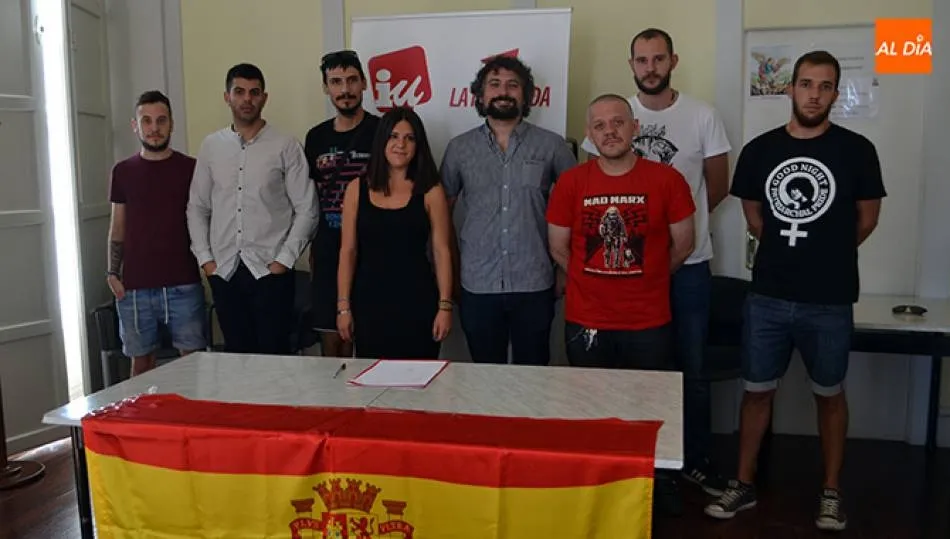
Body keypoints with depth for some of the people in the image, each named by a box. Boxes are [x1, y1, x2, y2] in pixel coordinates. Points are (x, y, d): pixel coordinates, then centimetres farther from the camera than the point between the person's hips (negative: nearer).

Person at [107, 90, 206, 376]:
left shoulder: (191, 168, 4)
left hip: (184, 285, -1)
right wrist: (112, 273, 4)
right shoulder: (123, 171, 9)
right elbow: (117, 228, 13)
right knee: (141, 361, 7)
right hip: (135, 287, 2)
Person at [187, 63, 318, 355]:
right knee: (236, 354, 10)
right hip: (223, 271, 3)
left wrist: (285, 259, -8)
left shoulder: (286, 147, -2)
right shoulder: (211, 146, 9)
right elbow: (197, 207, 13)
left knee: (274, 356, 0)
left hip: (269, 271, -3)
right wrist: (205, 258, 4)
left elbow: (306, 210, -3)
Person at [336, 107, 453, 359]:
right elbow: (348, 251, 5)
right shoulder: (357, 188, 4)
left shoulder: (430, 191, -1)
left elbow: (442, 252, -1)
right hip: (369, 301, 1)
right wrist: (344, 306, 2)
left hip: (417, 303, -1)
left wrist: (445, 306, -5)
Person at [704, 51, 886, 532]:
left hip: (829, 302, -2)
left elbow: (867, 218, 5)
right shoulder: (759, 149, 2)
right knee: (756, 390, 10)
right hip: (767, 297, 2)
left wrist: (826, 255, 12)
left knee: (829, 394, 13)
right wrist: (788, 250, 11)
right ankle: (744, 485, 24)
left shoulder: (856, 150, -5)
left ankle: (831, 493, 27)